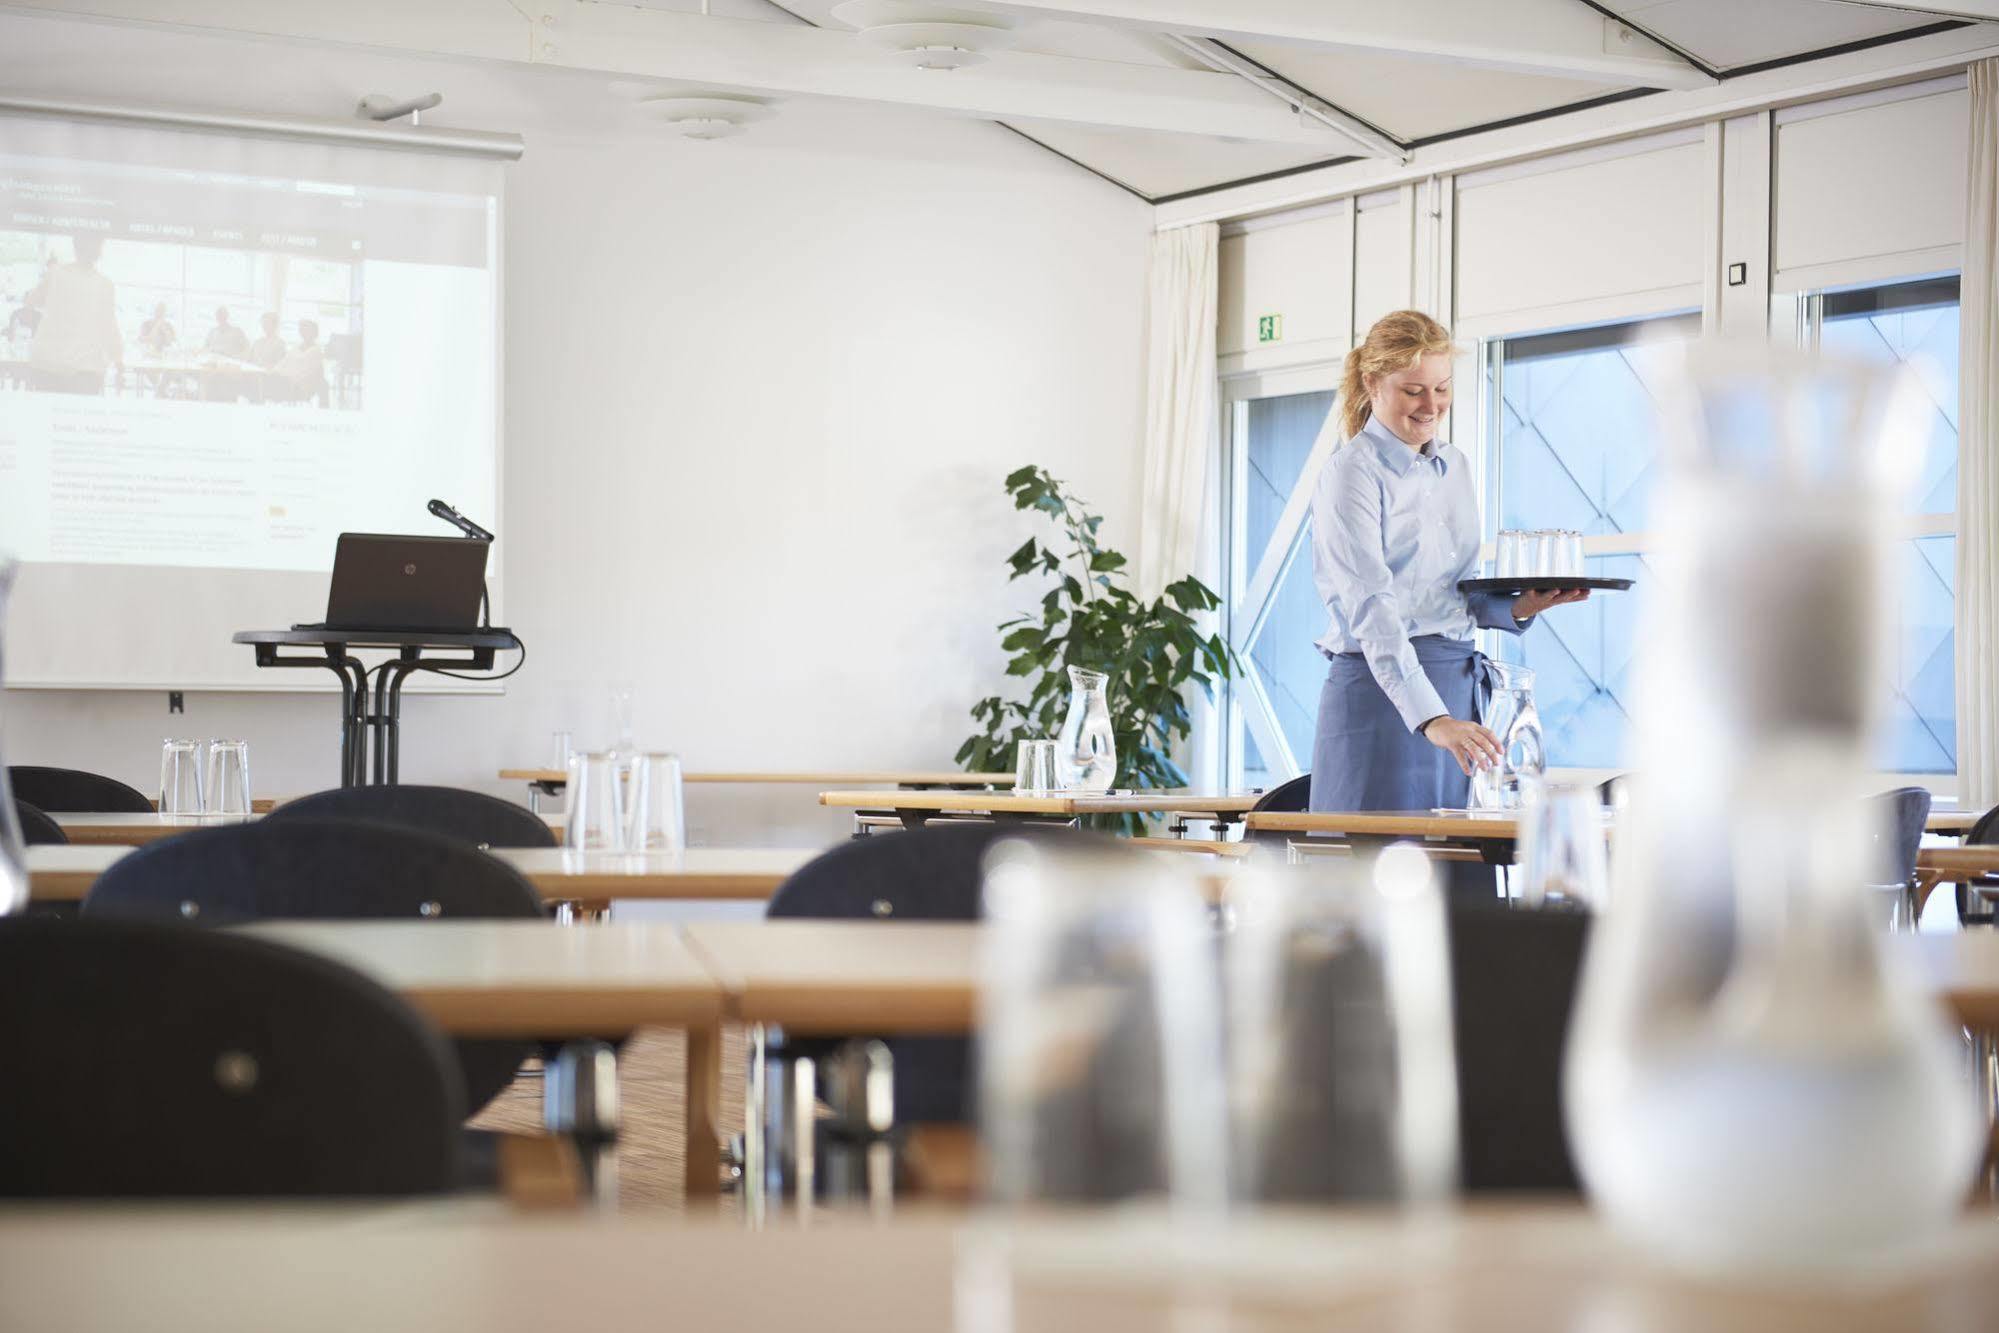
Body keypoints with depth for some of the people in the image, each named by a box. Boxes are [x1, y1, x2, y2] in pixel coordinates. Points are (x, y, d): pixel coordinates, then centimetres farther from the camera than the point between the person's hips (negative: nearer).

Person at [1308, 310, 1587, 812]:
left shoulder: (1455, 466, 15)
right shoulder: (1352, 473, -9)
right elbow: (1371, 610, -21)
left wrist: (1518, 607, 1)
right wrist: (1430, 718, -33)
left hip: (1457, 690, 7)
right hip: (1381, 690, -7)